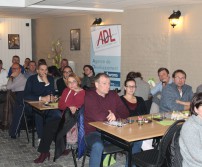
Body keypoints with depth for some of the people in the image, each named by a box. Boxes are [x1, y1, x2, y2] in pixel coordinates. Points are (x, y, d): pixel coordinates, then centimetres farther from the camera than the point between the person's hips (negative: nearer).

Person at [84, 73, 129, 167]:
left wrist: (115, 116, -11)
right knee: (98, 146, -38)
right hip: (93, 132, -5)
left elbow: (125, 113, 9)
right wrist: (110, 115, -3)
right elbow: (99, 117, -21)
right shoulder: (89, 96, -8)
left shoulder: (113, 95, 10)